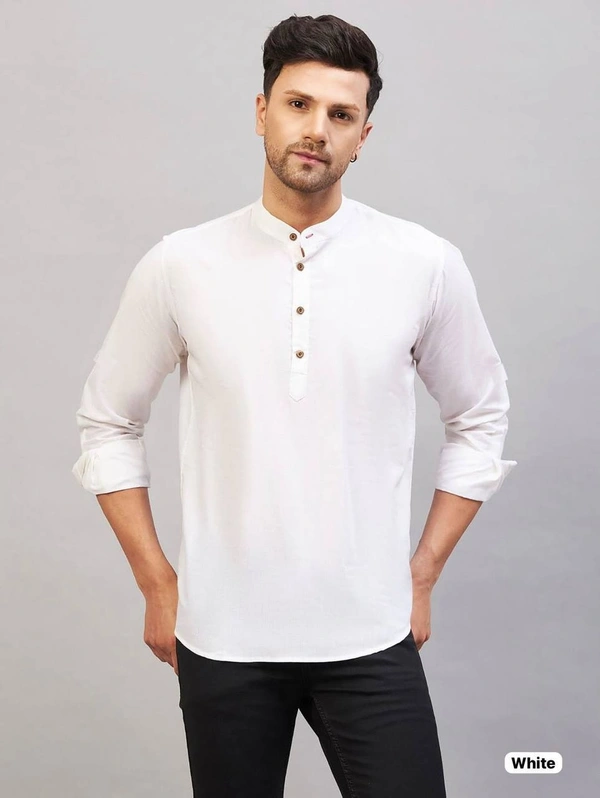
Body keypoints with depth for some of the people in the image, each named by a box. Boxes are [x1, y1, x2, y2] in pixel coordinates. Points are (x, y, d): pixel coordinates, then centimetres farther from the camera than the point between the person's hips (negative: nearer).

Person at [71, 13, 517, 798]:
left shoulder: (427, 266, -4)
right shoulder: (178, 267, -4)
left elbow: (480, 419, 8)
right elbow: (108, 424, 7)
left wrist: (421, 576, 5)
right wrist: (158, 585, 4)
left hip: (371, 637, 0)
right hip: (220, 640, 1)